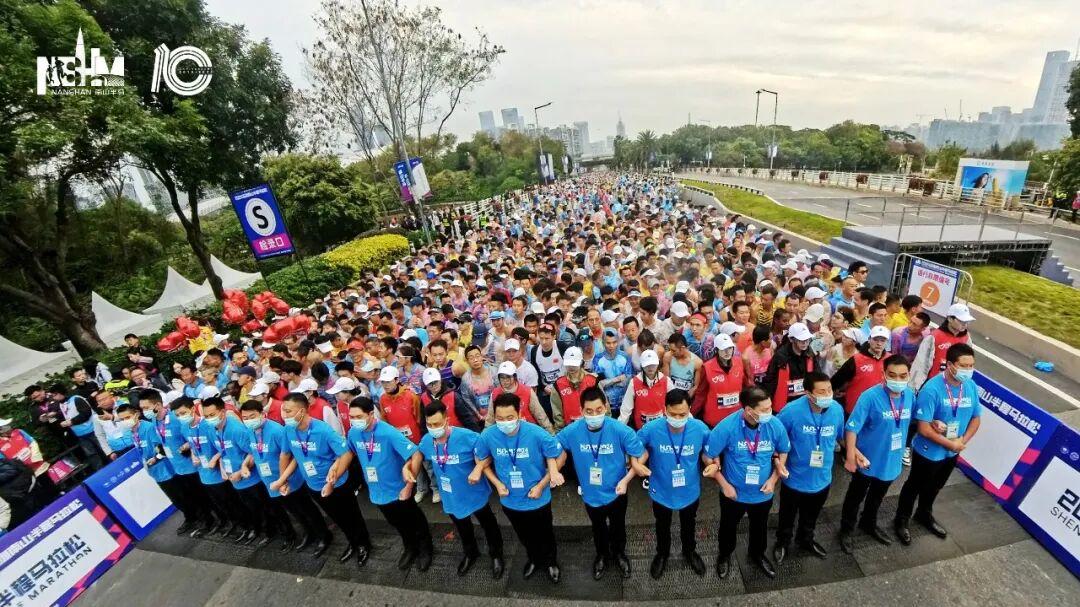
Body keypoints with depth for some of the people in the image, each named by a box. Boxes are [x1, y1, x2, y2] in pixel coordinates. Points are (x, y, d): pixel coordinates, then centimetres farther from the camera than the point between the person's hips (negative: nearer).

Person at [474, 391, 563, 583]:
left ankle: (551, 562, 55)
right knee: (525, 536, 29)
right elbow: (483, 462, -2)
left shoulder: (537, 434, -30)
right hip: (510, 501, 2)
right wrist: (497, 484, -12)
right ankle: (533, 559, 60)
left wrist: (541, 486, -18)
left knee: (545, 535, 24)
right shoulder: (487, 436, -22)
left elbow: (556, 461, -15)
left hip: (538, 500, -2)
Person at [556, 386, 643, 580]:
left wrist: (625, 480, -26)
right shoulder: (572, 431, -24)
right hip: (591, 494, 1)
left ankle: (619, 554, 59)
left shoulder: (620, 430, -30)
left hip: (616, 492, -1)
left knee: (618, 527, 28)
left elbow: (640, 456, -19)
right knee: (598, 529, 29)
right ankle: (602, 555, 59)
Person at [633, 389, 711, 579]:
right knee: (662, 527, 28)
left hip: (690, 492, 1)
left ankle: (690, 552, 62)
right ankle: (662, 554, 58)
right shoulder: (652, 428, -29)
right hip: (661, 492, -1)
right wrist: (635, 463, -26)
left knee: (689, 526, 31)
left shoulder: (700, 429, -26)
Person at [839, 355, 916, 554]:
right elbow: (852, 427, -27)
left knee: (877, 497, 28)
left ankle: (869, 524, 52)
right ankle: (846, 530, 35)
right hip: (868, 460, -5)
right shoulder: (870, 396, -27)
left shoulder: (910, 395, -10)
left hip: (892, 460, 5)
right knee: (856, 497, 15)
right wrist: (851, 455, -30)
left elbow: (909, 423, 8)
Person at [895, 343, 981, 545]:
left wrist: (962, 441, -10)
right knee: (915, 486, 13)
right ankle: (901, 520, 33)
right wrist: (950, 444, -17)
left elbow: (976, 418, 3)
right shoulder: (932, 389, -29)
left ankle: (924, 515, 49)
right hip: (928, 451, -6)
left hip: (952, 452, 6)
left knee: (934, 487, 26)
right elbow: (924, 428, -27)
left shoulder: (971, 387, -9)